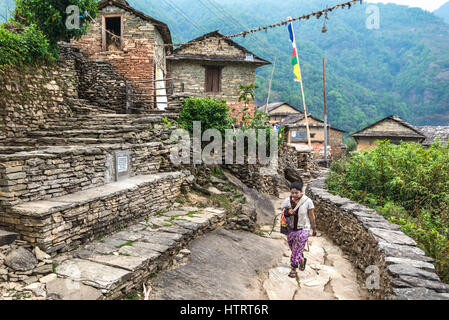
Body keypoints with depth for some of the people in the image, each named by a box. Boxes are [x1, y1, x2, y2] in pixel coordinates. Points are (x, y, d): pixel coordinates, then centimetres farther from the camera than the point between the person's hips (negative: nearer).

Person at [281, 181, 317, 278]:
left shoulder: (307, 201, -17)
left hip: (303, 229, -3)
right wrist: (288, 212, -27)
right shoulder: (287, 200, -11)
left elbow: (311, 216, -6)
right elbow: (282, 213, -4)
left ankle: (293, 269, 20)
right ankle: (302, 260, 49)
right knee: (293, 248, 19)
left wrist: (314, 228, 3)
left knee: (297, 249, 0)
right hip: (290, 229, 4)